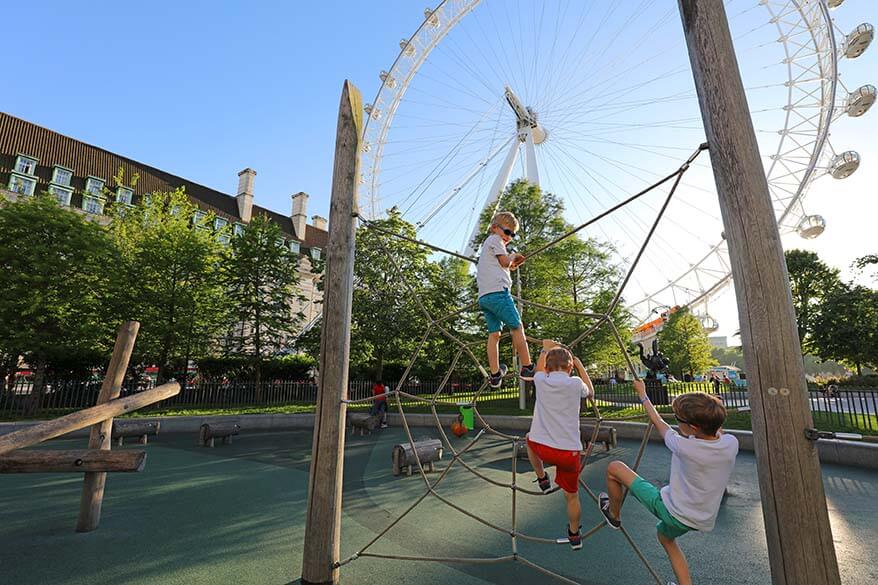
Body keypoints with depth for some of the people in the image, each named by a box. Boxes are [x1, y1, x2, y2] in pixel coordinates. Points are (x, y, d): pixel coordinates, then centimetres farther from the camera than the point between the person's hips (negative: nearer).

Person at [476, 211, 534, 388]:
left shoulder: (486, 245, 33)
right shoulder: (494, 238, 5)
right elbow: (505, 261, -4)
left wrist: (512, 264, 19)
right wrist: (512, 255, 15)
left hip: (483, 296, 9)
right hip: (497, 291, -9)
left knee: (494, 334, 5)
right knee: (517, 327, -3)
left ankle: (495, 375, 3)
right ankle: (527, 368, -1)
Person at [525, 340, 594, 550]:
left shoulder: (541, 381, -1)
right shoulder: (575, 383, -7)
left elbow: (539, 369, 25)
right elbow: (590, 392, 17)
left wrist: (545, 349, 36)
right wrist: (581, 367, 25)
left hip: (541, 447, 1)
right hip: (569, 450, -1)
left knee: (530, 438, 37)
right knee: (572, 495, 22)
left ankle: (542, 479, 36)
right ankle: (574, 536, 40)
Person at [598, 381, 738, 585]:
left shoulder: (684, 446, -29)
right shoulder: (732, 444, -15)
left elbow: (658, 423, -9)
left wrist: (642, 394, 4)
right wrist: (713, 417, 0)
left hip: (673, 512, -7)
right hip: (702, 520, 7)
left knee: (614, 468, 2)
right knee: (665, 536, 37)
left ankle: (613, 515, 25)